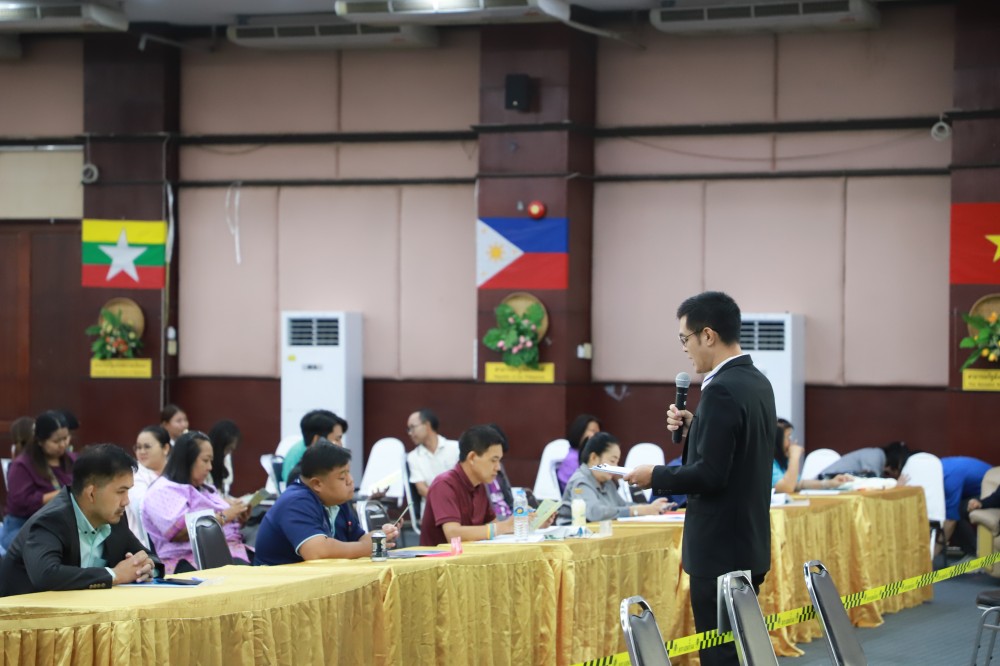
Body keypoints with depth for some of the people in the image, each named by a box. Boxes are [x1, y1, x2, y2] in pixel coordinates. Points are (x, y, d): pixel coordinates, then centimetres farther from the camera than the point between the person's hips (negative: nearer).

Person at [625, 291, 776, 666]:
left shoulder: (722, 391, -19)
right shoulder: (757, 382, 11)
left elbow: (710, 475, -23)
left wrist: (655, 477, -9)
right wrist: (692, 429, 7)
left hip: (721, 549, -10)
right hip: (748, 543, 10)